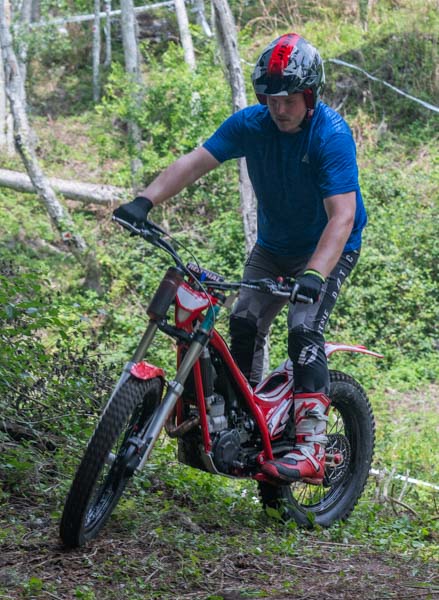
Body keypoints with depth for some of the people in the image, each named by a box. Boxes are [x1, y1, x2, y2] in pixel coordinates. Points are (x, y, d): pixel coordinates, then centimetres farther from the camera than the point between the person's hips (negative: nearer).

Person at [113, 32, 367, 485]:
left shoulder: (332, 136, -27)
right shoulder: (250, 124, -12)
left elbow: (342, 216, -35)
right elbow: (194, 162, -19)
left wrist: (314, 274, -49)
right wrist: (145, 200, -35)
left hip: (328, 248, -5)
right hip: (273, 246, 6)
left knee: (304, 328, -23)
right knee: (244, 321, -11)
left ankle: (311, 448, -27)